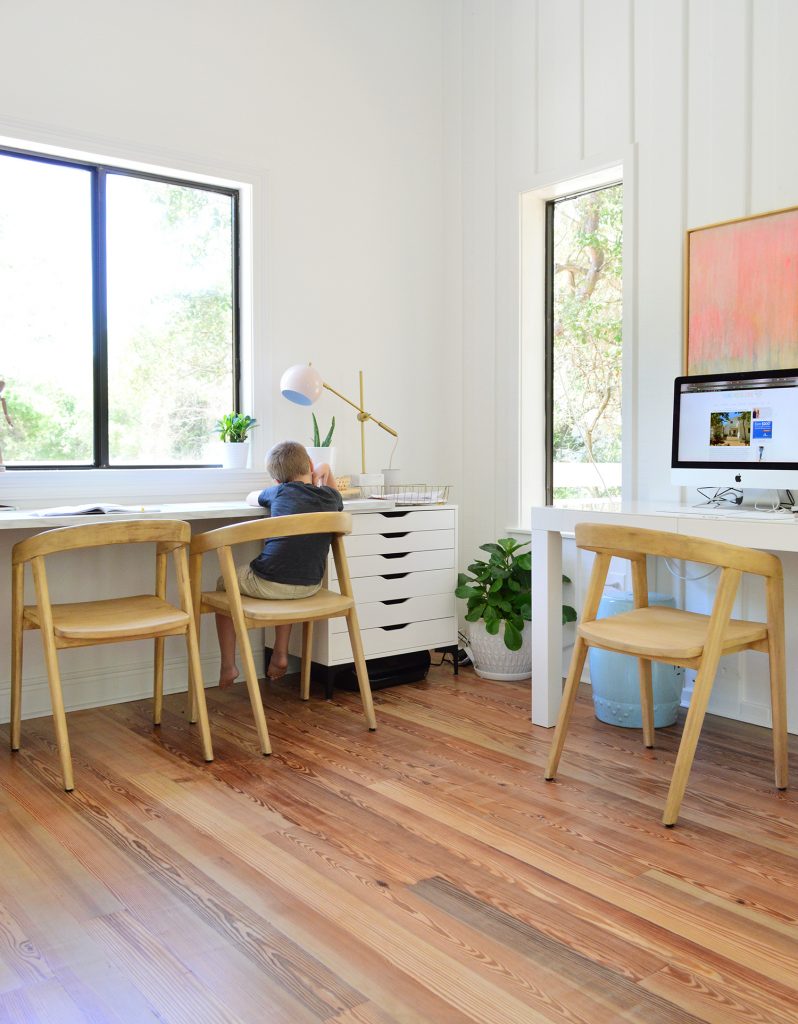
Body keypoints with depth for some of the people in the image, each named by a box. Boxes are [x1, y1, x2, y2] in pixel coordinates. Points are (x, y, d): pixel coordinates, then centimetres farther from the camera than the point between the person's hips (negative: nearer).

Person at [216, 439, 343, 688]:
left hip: (268, 583, -4)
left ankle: (228, 665, 19)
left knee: (224, 583, 26)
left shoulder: (280, 492, 5)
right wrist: (326, 472, 26)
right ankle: (281, 654, 31)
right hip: (310, 586, 4)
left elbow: (251, 498, 29)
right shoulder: (331, 496, 10)